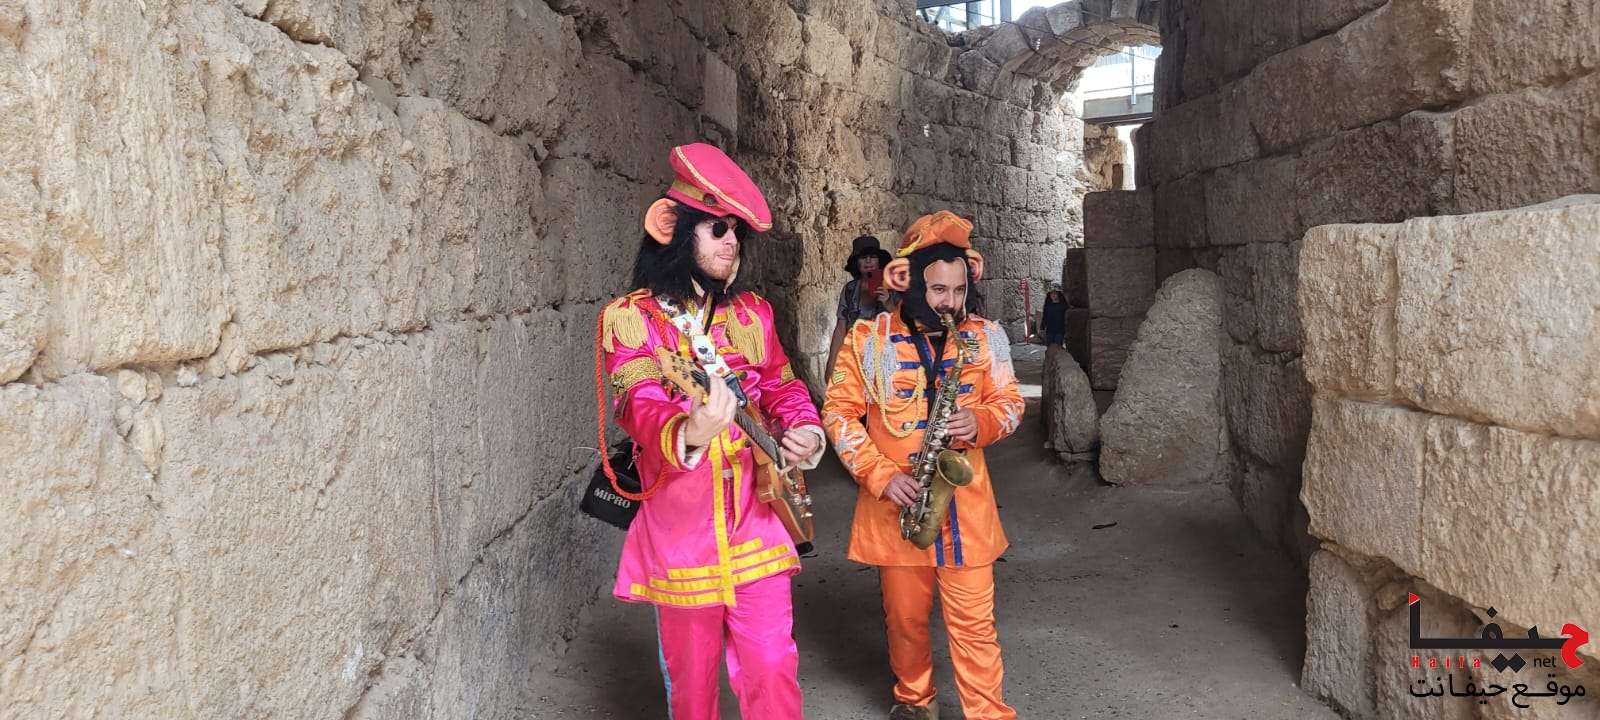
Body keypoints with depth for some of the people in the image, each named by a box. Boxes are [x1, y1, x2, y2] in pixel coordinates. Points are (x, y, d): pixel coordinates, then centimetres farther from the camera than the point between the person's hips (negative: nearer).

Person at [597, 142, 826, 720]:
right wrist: (690, 434, -45)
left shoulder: (751, 313, 8)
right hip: (680, 531, -3)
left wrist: (806, 431, -2)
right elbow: (642, 408, -23)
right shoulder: (631, 318, -8)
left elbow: (782, 387, 19)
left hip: (754, 523, 3)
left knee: (771, 669, 1)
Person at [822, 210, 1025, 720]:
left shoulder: (987, 338, 1)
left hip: (964, 505, 1)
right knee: (905, 617, 14)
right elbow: (839, 413, -5)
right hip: (896, 505, 0)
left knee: (974, 622, 1)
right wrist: (880, 475, -15)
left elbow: (1010, 403, 8)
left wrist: (981, 423, -16)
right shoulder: (868, 339, -7)